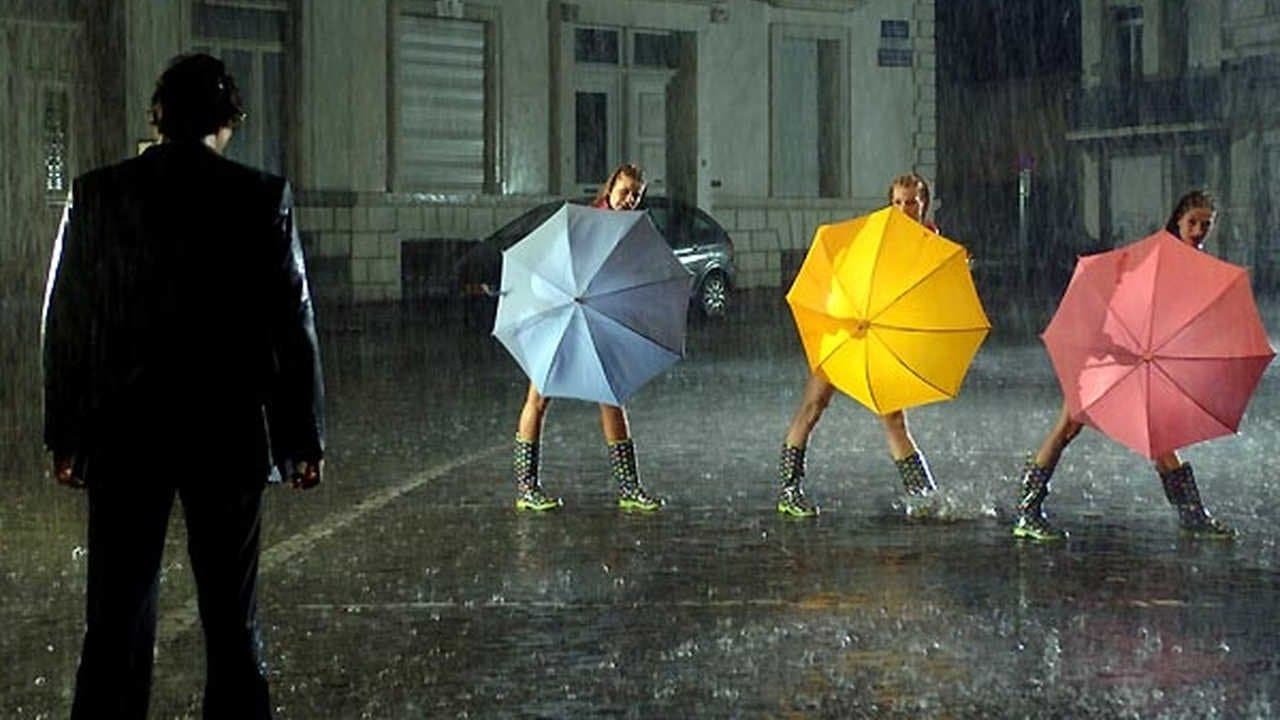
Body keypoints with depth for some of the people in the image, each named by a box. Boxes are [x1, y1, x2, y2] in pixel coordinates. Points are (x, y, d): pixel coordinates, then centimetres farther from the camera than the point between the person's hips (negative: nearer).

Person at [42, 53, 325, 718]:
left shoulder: (94, 196, -1)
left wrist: (64, 437, 11)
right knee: (231, 620, 9)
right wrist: (304, 439, 3)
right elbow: (292, 325, -4)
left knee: (116, 619, 7)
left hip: (123, 438, 1)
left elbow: (64, 325, 3)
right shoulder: (262, 199, -6)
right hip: (228, 437, -1)